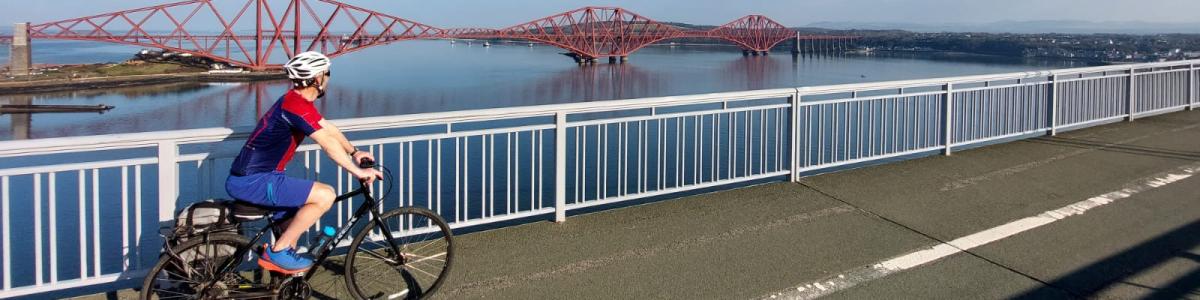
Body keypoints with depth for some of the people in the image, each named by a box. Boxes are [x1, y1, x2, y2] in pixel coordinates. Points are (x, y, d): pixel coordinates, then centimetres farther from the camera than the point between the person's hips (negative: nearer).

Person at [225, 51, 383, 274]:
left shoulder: (297, 100, 13)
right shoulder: (297, 106, -19)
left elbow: (330, 130, 21)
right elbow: (329, 144, -20)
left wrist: (354, 152, 17)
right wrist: (358, 172, -16)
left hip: (249, 178, 11)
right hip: (252, 182, -11)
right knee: (326, 195, -18)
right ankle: (277, 251, -8)